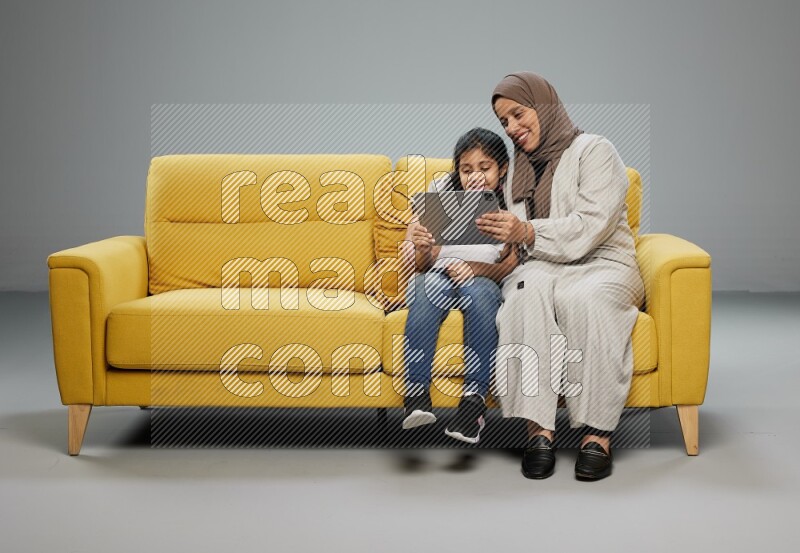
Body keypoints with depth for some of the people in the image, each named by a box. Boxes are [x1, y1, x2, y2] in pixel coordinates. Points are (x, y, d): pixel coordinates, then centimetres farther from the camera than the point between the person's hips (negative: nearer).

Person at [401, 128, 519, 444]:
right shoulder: (441, 192, 6)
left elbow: (512, 267, -5)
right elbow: (421, 266, 1)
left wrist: (476, 268, -24)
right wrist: (422, 248, -23)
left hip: (485, 283, 0)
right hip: (435, 277, 1)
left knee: (480, 291, -36)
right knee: (431, 284, -35)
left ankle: (474, 400, -38)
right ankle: (416, 393, -39)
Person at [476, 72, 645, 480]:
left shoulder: (593, 151, 1)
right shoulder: (518, 168, 21)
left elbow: (590, 226, -14)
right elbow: (513, 241, 16)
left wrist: (528, 232, -26)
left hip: (603, 264, -3)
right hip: (543, 266, 3)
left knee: (581, 297, -38)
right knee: (528, 288, -34)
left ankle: (598, 432, -35)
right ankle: (538, 429, -39)